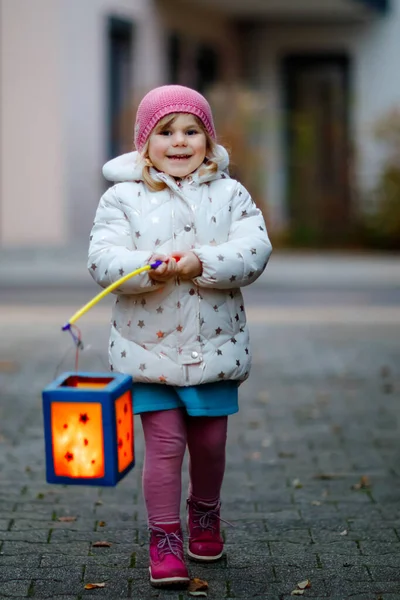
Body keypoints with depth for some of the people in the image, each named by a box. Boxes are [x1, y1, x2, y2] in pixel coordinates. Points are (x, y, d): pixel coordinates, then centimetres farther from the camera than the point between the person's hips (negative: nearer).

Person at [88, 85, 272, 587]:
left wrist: (201, 263, -25)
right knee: (164, 444, -3)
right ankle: (164, 538, 10)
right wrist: (149, 268, -29)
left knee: (210, 441, 13)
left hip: (215, 345, 2)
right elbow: (102, 260, -11)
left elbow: (254, 252, -10)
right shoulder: (122, 197, 0)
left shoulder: (230, 194, 3)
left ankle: (205, 511, 40)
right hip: (148, 346, -2)